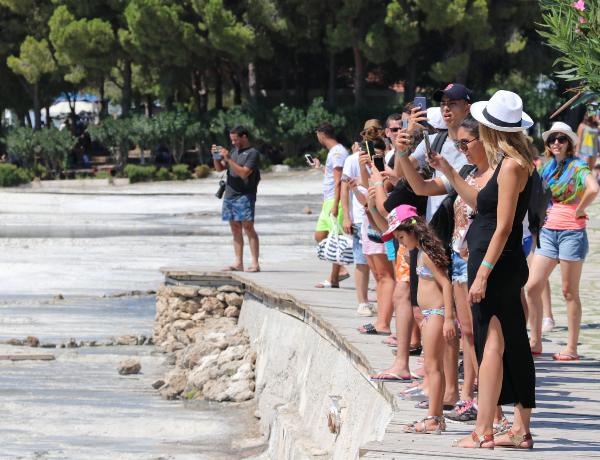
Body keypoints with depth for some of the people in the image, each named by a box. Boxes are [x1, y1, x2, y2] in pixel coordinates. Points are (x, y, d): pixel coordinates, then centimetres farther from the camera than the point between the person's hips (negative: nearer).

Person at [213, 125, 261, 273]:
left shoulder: (253, 153, -5)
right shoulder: (234, 151, 17)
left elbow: (244, 173, -16)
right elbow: (219, 168, 20)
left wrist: (228, 159, -17)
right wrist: (216, 156, 2)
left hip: (245, 196, -7)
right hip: (230, 194, 8)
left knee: (248, 227, -11)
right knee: (235, 229, 6)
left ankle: (255, 263, -13)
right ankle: (238, 263, 7)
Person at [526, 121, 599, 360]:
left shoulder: (577, 166, -7)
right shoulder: (546, 167, 12)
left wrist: (579, 210, -15)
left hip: (571, 231, -6)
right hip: (548, 231, 6)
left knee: (570, 291, -2)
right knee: (533, 287, 1)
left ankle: (572, 348, 3)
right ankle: (535, 342, 10)